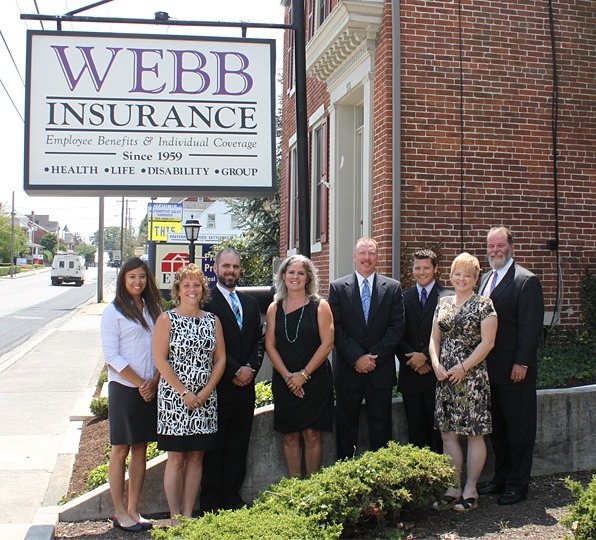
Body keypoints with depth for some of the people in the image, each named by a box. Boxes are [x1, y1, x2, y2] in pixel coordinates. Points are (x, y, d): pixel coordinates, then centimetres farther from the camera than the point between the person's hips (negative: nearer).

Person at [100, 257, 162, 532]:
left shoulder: (154, 309, 10)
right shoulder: (113, 312, -5)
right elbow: (111, 356, -10)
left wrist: (154, 381, -6)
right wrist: (140, 384, -11)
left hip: (151, 389, 5)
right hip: (124, 388, -5)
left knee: (141, 448, 9)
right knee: (121, 449, 2)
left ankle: (133, 510, 17)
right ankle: (120, 512, 12)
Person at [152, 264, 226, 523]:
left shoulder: (212, 321, 8)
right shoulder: (166, 319, -3)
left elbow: (220, 359, 7)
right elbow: (160, 360, -9)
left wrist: (205, 392, -5)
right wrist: (184, 393, -13)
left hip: (205, 399, 4)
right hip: (174, 398, -4)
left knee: (196, 457, 8)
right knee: (176, 458, 1)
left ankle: (188, 515, 17)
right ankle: (175, 517, 11)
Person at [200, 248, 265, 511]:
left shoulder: (251, 303, 16)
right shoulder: (206, 300, -6)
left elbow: (259, 341, 14)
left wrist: (250, 368, -3)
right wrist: (235, 371, -13)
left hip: (244, 387, 6)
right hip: (217, 388, -6)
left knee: (238, 447, 11)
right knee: (213, 448, 3)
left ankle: (232, 497, 21)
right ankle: (211, 502, 13)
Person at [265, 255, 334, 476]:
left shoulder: (319, 306, 0)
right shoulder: (274, 308, 7)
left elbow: (327, 343, -6)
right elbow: (270, 345, 4)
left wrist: (304, 374, -11)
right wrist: (288, 376, -7)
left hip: (315, 380, -2)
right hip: (284, 381, 2)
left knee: (311, 435, 0)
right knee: (290, 436, 6)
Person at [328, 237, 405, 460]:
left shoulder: (393, 288, 4)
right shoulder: (338, 287, 2)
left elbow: (397, 327, -1)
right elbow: (336, 329, -3)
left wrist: (374, 357, -10)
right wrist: (357, 357, -13)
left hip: (381, 371, 1)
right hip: (348, 370, 0)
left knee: (381, 427, 7)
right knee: (346, 427, 8)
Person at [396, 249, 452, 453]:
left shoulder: (448, 297, -1)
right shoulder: (404, 298, 10)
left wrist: (426, 356, -12)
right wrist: (413, 359, -8)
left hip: (437, 374, -3)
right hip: (411, 375, 3)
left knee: (438, 427, 1)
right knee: (415, 429, 8)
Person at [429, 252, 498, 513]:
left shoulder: (484, 305, -4)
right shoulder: (443, 303, 12)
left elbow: (487, 342, -10)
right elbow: (435, 337, 13)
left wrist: (463, 367, -15)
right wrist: (436, 363, -4)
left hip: (472, 376, -5)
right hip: (445, 377, 6)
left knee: (474, 434, 2)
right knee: (448, 433, 6)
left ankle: (470, 491, 11)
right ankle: (454, 488, 16)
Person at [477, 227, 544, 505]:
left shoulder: (527, 280, -10)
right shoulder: (485, 279, 14)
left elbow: (531, 326, -15)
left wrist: (522, 363, -18)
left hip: (515, 370, -7)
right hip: (490, 368, 8)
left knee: (519, 427, 4)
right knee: (497, 427, 15)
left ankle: (518, 484, 14)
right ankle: (501, 478, 27)